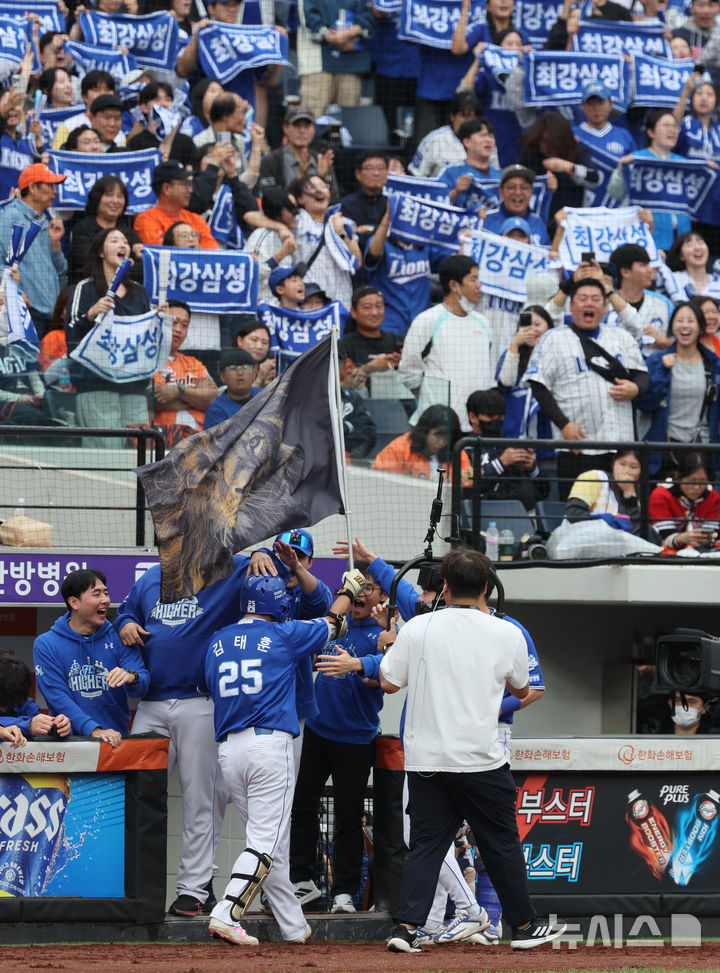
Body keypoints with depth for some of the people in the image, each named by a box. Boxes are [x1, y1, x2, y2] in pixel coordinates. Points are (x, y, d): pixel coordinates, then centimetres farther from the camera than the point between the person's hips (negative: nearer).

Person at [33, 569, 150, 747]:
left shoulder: (118, 639, 10)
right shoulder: (45, 645, 3)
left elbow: (141, 689, 3)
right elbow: (57, 696, -7)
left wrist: (131, 677, -23)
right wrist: (94, 730, -21)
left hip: (117, 737, 2)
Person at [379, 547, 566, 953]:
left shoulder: (418, 628, -4)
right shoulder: (507, 634, -3)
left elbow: (389, 682, 1)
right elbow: (521, 689, 14)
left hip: (425, 758, 1)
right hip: (481, 760, -1)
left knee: (426, 843, 7)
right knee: (502, 843, 11)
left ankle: (407, 926, -6)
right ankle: (524, 925, 20)